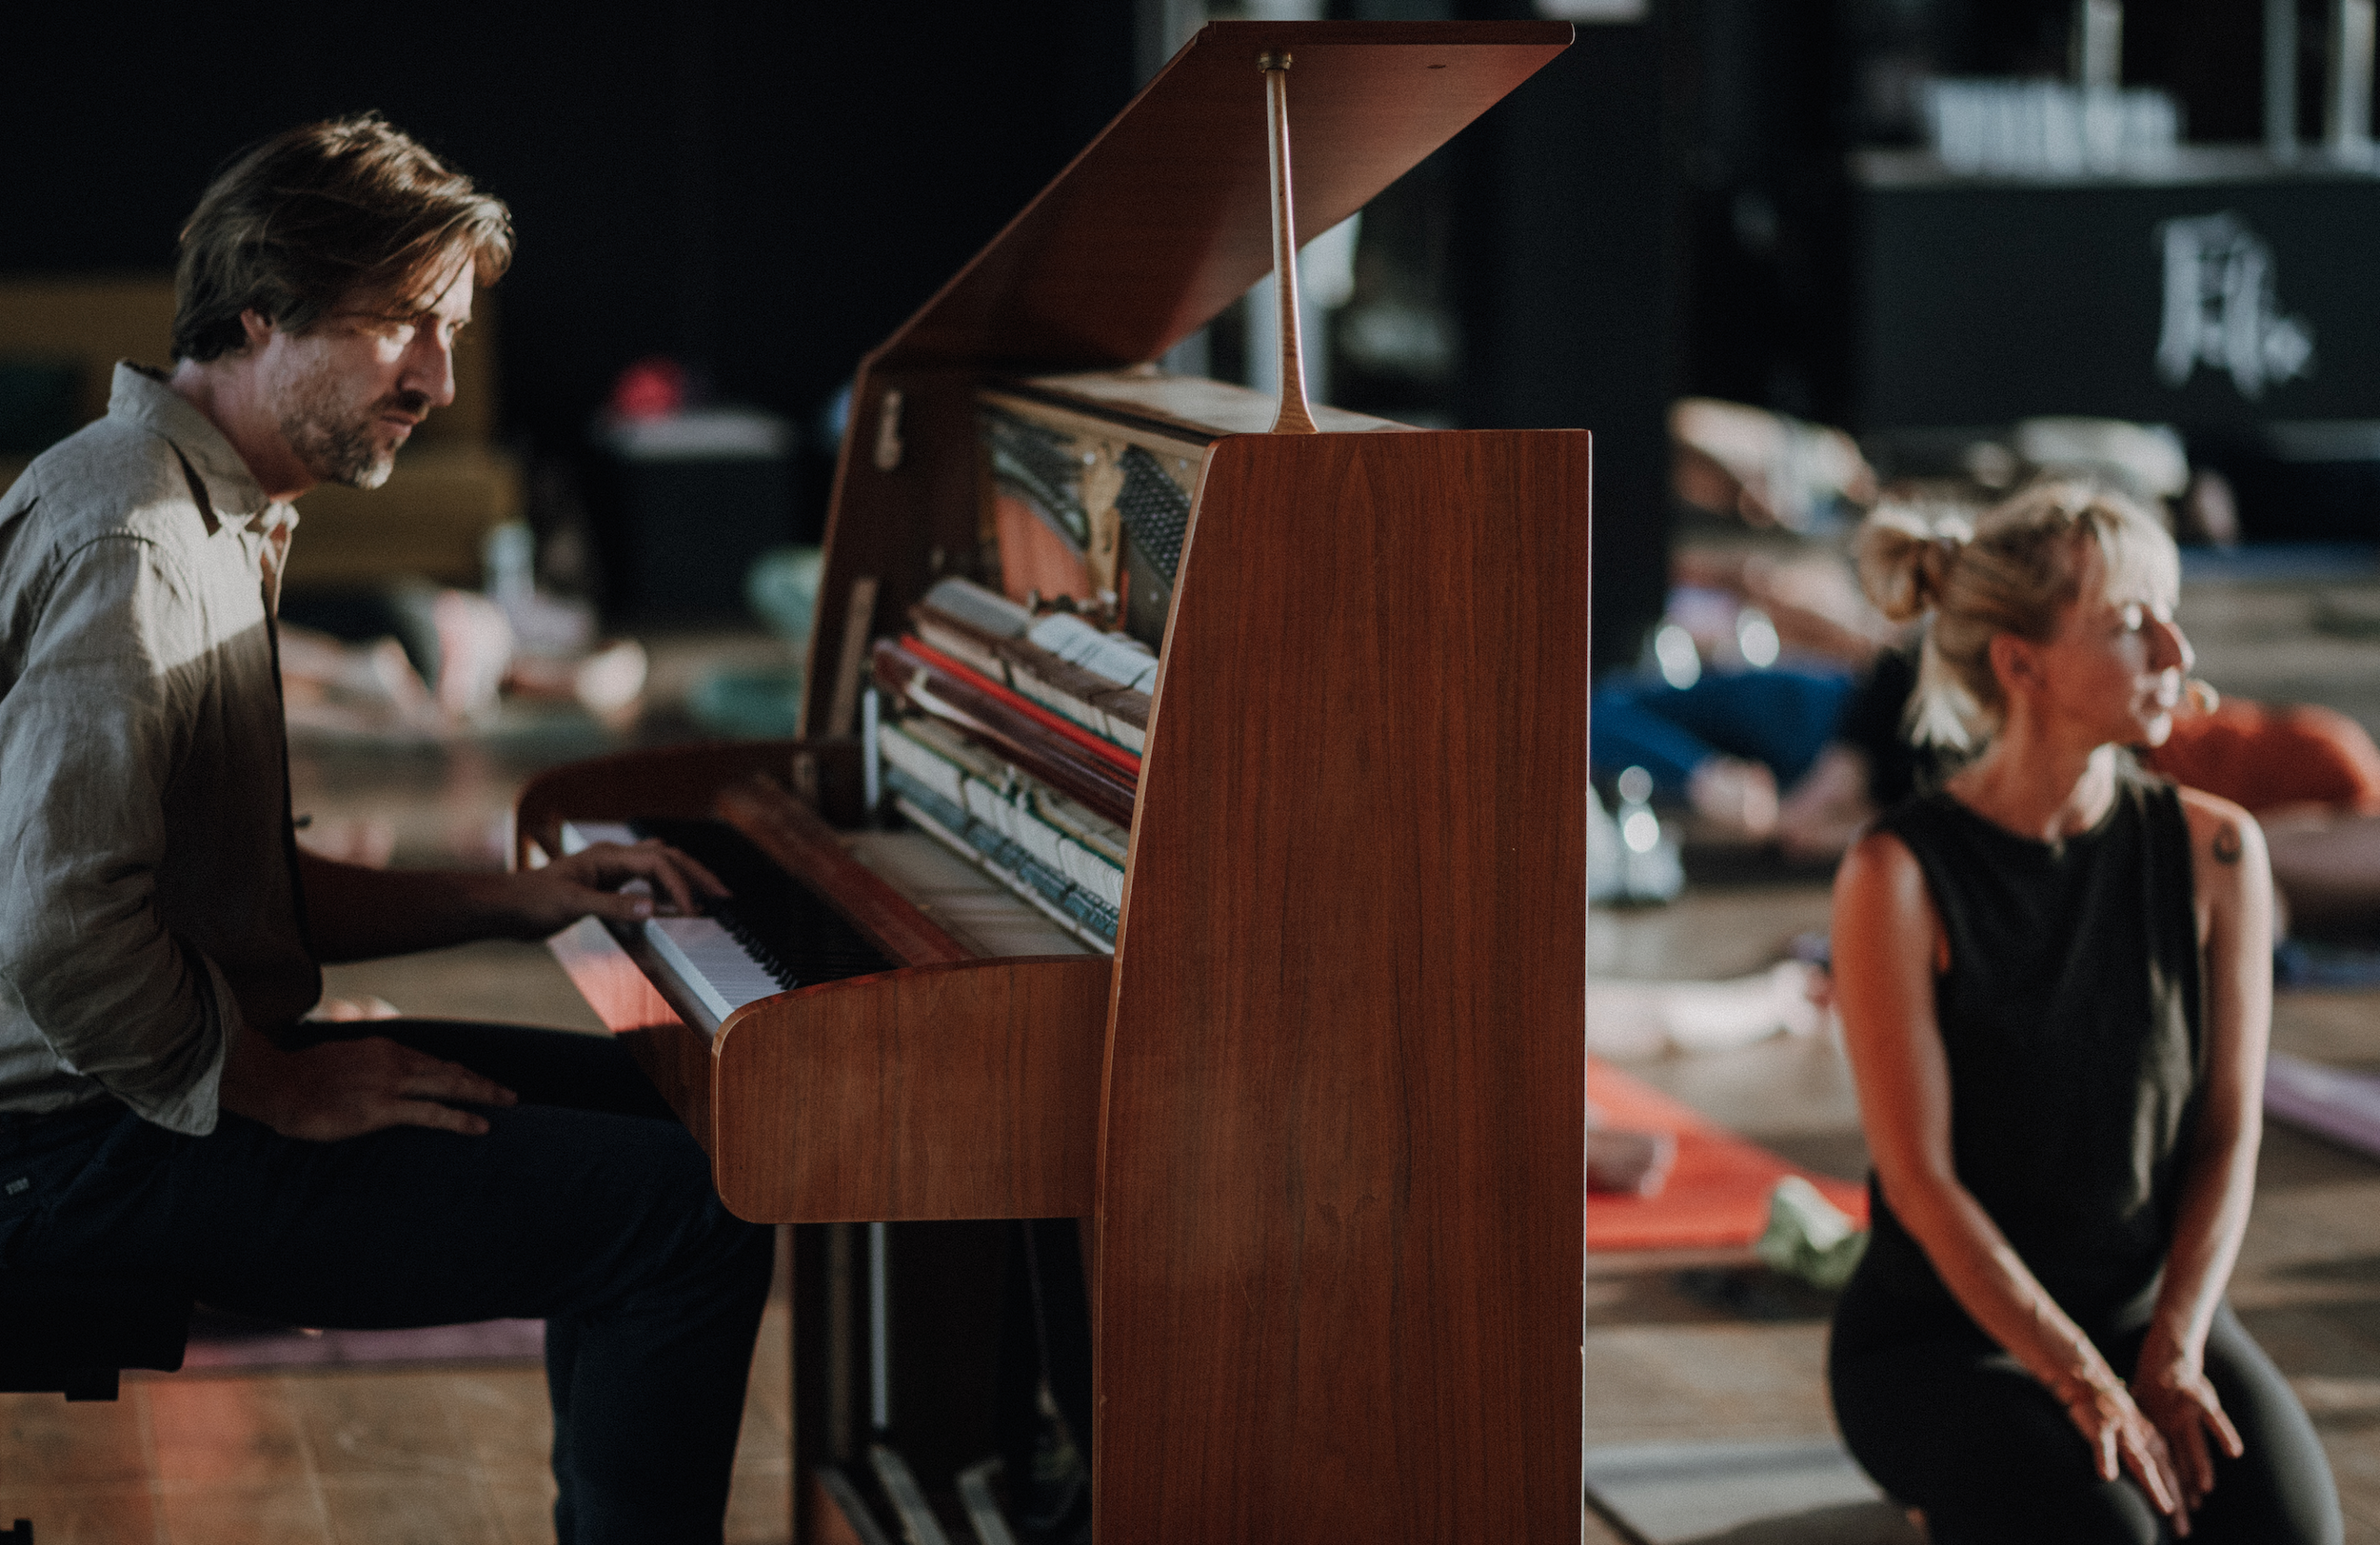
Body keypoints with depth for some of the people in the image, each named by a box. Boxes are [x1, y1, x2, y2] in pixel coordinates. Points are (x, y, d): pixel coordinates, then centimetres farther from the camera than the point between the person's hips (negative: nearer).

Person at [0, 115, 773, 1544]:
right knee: (697, 1211, -16)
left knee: (642, 1102, 20)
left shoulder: (211, 516, 15)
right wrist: (283, 1088, -17)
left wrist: (508, 901, 9)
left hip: (193, 1065, 11)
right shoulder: (128, 547, -21)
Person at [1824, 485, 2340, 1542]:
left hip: (2152, 1306, 4)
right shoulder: (1897, 876, -15)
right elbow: (1919, 1177, -15)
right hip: (1944, 1334, -4)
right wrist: (2084, 1386, -21)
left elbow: (2228, 1137, 0)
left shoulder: (2215, 852, -4)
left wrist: (2174, 1353, -14)